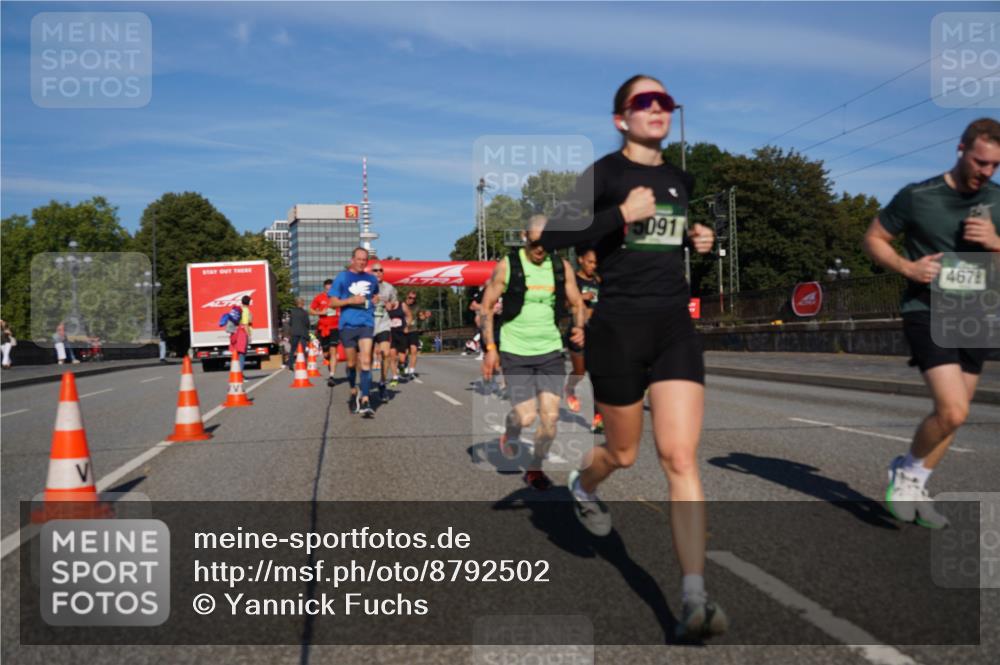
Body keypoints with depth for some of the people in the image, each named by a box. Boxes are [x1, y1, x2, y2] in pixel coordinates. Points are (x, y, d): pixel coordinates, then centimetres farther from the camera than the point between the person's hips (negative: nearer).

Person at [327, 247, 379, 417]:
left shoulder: (371, 279, 11)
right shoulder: (342, 278, 2)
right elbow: (332, 302, -1)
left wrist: (374, 301, 10)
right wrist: (350, 300, -14)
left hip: (366, 324, 1)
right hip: (348, 325, -1)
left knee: (365, 361, -14)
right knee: (351, 363, 11)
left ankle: (364, 401, -19)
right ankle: (354, 392, 35)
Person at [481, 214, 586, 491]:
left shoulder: (562, 266, 2)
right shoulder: (507, 265, -6)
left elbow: (577, 304, 13)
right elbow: (486, 306, 0)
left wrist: (579, 327, -9)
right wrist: (490, 348, -7)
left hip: (551, 351, 3)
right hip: (515, 353, -3)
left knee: (550, 415, -3)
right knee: (525, 416, -8)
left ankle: (535, 469, 19)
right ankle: (508, 437, 29)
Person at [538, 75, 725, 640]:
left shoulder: (682, 180, 13)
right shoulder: (605, 173, -5)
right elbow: (553, 236, -15)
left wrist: (702, 241, 9)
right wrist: (621, 216, -20)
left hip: (676, 326, 4)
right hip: (619, 326, -4)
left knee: (681, 457, -7)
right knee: (623, 453, 12)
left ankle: (696, 598, -6)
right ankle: (582, 487, 49)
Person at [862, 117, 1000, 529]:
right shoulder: (917, 197, -8)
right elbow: (872, 239, 1)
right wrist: (907, 267, -15)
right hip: (928, 314, -5)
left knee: (951, 414, 10)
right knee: (952, 411, -19)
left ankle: (914, 488, 27)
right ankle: (906, 471, 8)